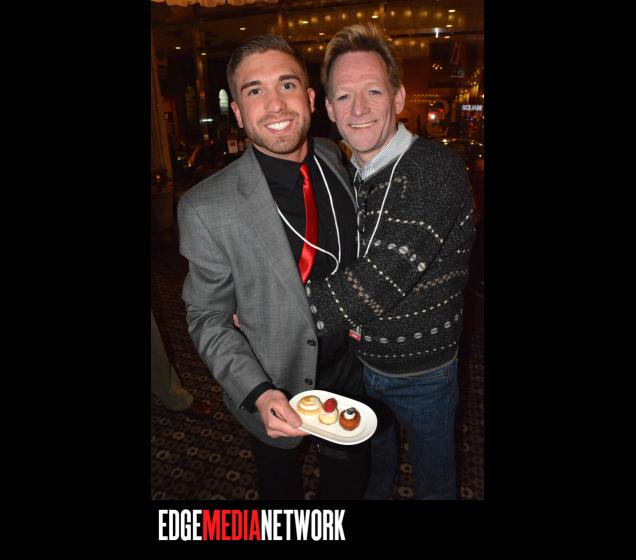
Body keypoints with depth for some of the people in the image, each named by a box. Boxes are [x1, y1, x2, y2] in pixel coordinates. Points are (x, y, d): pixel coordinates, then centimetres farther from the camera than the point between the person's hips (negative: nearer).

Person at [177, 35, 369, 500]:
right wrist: (257, 393, -27)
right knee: (281, 485, 28)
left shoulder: (335, 160, -10)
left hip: (350, 368, 4)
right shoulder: (206, 209, -27)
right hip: (276, 392, -3)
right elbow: (207, 318, -16)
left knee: (352, 478, 28)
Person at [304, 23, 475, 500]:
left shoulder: (437, 170, -24)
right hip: (361, 359, 6)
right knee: (371, 459, 31)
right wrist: (351, 313, -12)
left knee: (433, 478, 22)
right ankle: (375, 495, 61)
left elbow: (384, 274, -33)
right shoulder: (346, 176, -2)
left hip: (423, 370, -5)